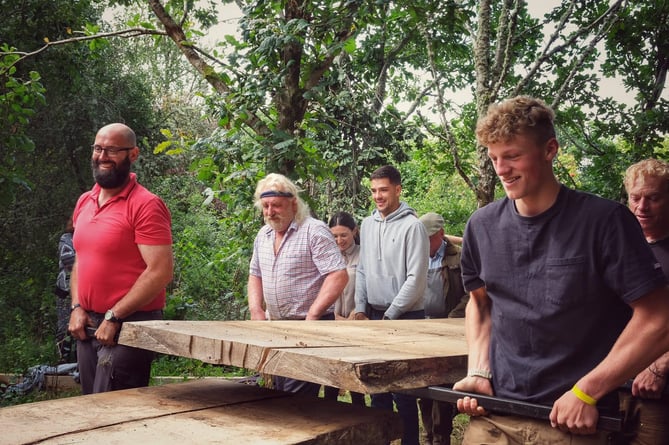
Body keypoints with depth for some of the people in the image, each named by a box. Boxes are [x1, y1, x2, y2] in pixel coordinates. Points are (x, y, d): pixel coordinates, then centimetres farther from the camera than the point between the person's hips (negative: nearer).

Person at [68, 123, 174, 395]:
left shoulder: (145, 205, -14)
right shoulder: (84, 202, 10)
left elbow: (160, 272, -19)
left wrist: (113, 317, -18)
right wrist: (77, 308, 3)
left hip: (129, 325, -7)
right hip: (89, 324, 7)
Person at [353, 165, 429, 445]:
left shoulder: (412, 226, -11)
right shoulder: (367, 225, 9)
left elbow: (416, 280, -15)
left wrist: (390, 316, -13)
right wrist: (361, 309, 6)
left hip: (404, 318, -6)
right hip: (374, 316, 6)